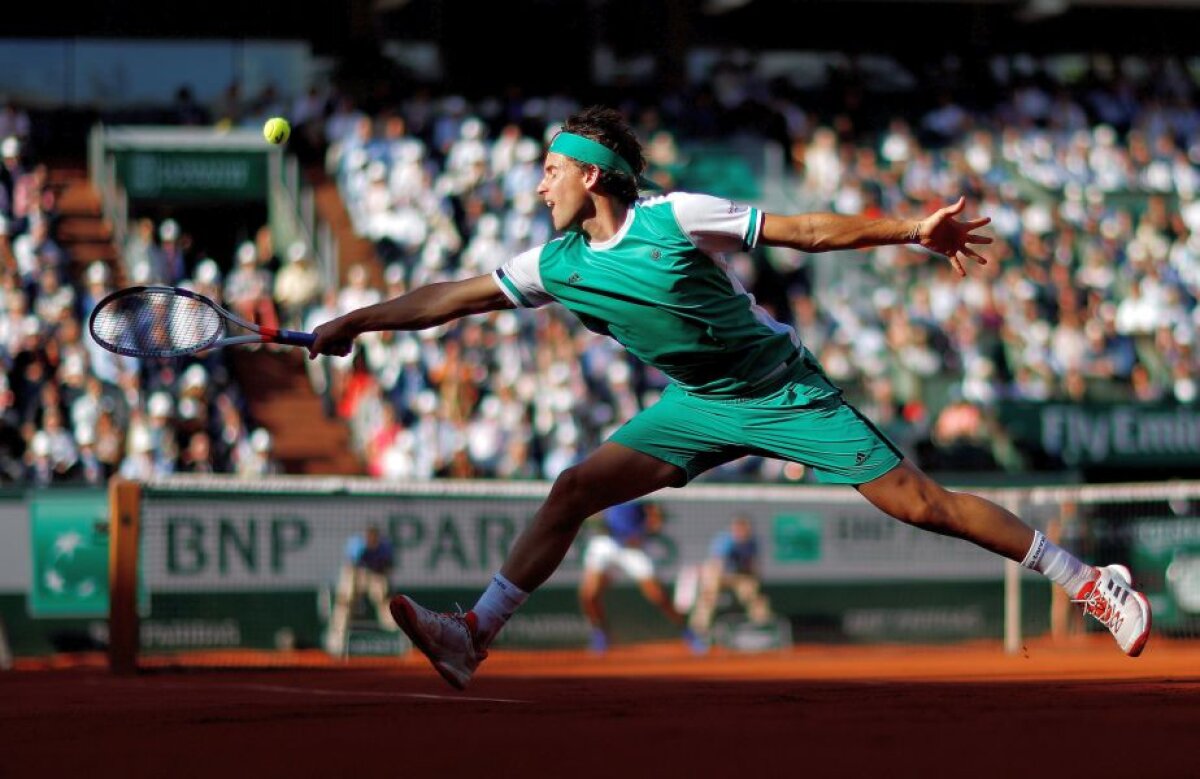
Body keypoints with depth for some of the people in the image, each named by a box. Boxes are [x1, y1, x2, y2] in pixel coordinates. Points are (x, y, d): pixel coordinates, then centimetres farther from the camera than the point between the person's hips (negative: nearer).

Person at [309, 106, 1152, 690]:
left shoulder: (675, 217, -19)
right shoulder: (559, 265, -3)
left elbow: (806, 229, -15)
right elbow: (450, 298, 4)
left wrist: (913, 229, -19)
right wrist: (354, 322, 1)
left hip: (787, 391, -5)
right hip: (700, 406, 5)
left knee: (918, 502, -12)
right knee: (575, 489, -9)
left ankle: (1091, 582, -4)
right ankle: (475, 635, -8)